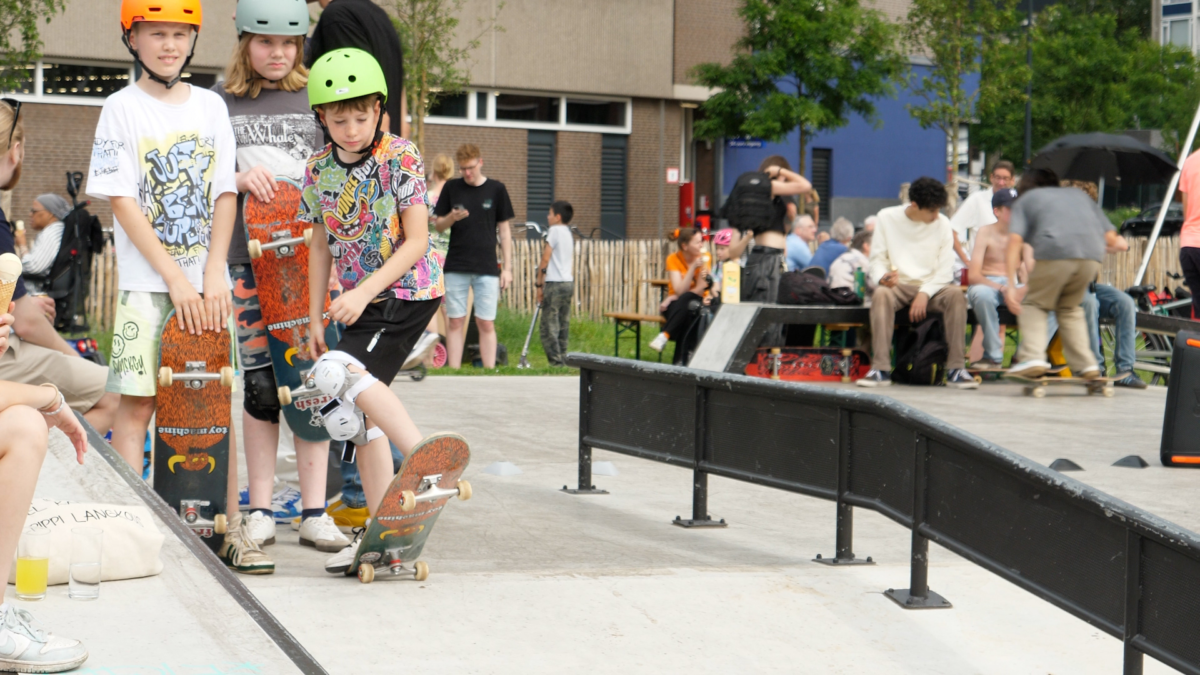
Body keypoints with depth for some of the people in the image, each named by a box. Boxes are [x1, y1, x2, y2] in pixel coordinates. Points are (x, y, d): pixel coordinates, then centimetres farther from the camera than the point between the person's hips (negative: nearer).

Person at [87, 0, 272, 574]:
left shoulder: (210, 107, 9)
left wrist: (212, 276, -8)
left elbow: (224, 195, 5)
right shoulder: (122, 108, -1)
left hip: (208, 283, 3)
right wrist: (176, 280, -13)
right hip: (146, 284, -3)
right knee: (135, 403, -4)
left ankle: (231, 530, 9)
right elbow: (123, 202, -7)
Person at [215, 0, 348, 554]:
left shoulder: (315, 98, 10)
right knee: (260, 384, 1)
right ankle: (261, 509, 12)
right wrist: (239, 179, -11)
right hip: (246, 258, 0)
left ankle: (314, 513, 4)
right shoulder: (220, 102, 8)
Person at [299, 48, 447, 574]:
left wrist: (364, 292, -22)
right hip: (362, 301, 7)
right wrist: (315, 318, 11)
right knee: (358, 412, 3)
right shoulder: (319, 169, 3)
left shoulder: (400, 158, -12)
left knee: (342, 374, -26)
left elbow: (416, 243, -14)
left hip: (409, 292, -7)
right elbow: (322, 246, 12)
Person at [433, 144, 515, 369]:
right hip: (456, 266, 1)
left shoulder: (496, 189, 3)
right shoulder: (451, 188, 6)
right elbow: (439, 225, 9)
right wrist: (452, 218, -14)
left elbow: (504, 230, 6)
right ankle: (454, 371, 6)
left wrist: (507, 268, 2)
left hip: (487, 268, -1)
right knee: (455, 322, 2)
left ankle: (489, 371, 2)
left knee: (486, 323, -2)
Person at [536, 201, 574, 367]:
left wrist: (539, 284, -5)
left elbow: (545, 259, -9)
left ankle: (556, 362, -12)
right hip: (569, 283, 8)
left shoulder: (555, 230, -8)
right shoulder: (569, 233, 16)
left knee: (549, 328, -7)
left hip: (555, 284, -8)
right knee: (563, 327, 9)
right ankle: (563, 361, 9)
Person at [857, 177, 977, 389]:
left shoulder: (942, 223, 3)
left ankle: (955, 369, -28)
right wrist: (883, 276, -21)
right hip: (898, 286, -1)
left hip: (932, 286, 1)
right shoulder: (887, 218, 1)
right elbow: (877, 259, 2)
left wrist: (925, 293, -17)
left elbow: (945, 268, -1)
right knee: (880, 294, -35)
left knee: (955, 294, -31)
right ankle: (881, 369, -36)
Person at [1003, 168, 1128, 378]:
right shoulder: (1079, 194, 35)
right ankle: (1085, 364, 13)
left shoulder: (1025, 199, 25)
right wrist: (1116, 243, 49)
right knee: (1070, 308, 23)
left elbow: (1015, 239, 6)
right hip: (1092, 256, 4)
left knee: (1034, 304, 14)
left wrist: (1011, 284, 2)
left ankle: (1033, 356, -6)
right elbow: (1111, 238, 25)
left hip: (1054, 252, -4)